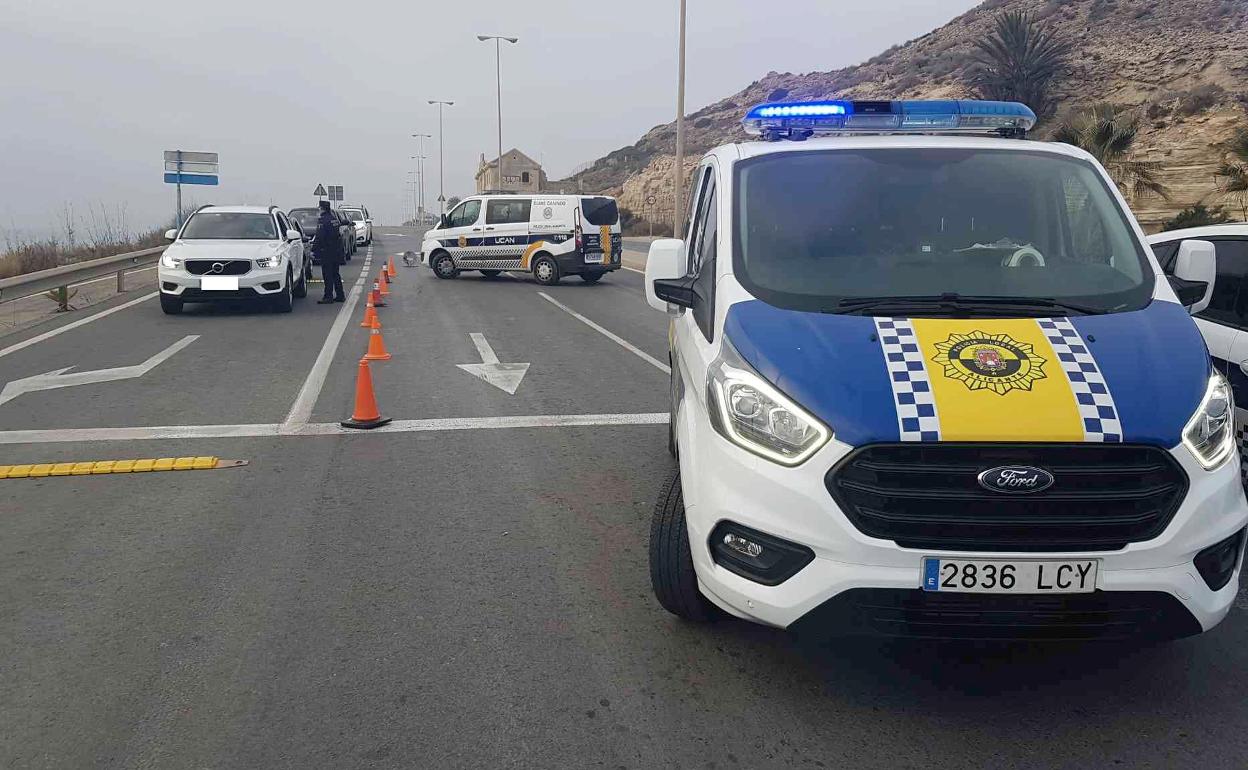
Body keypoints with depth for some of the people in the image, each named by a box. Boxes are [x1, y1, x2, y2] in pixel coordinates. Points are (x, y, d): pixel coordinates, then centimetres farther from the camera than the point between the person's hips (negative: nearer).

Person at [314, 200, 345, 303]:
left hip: (327, 252, -9)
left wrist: (316, 251, -15)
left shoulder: (322, 220, -14)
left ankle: (328, 297, -6)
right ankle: (340, 296, 17)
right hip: (336, 251, 9)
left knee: (327, 275, -6)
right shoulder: (334, 219, 14)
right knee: (336, 274, 14)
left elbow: (320, 237, -18)